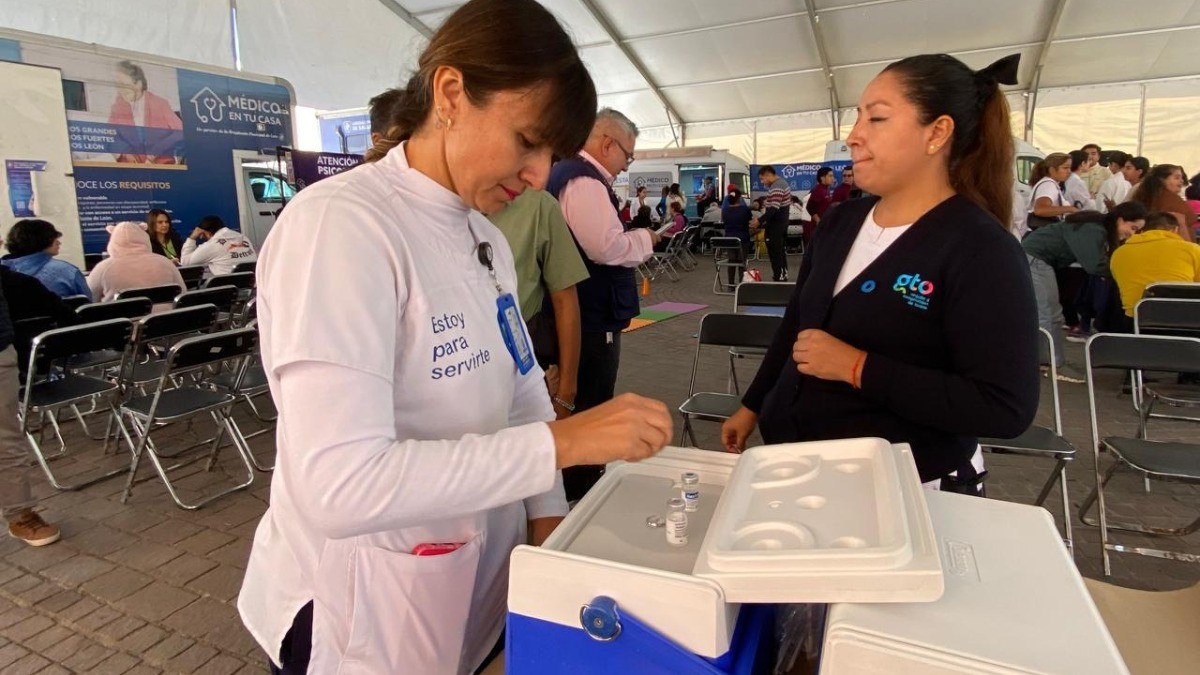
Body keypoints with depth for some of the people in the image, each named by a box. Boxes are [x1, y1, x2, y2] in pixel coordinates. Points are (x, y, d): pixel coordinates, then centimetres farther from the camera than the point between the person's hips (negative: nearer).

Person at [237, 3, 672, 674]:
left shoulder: (487, 238, 3)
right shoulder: (340, 223, -23)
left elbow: (522, 388, 4)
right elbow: (337, 487, -31)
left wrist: (548, 514, -6)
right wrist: (559, 442, -30)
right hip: (369, 613, -7)